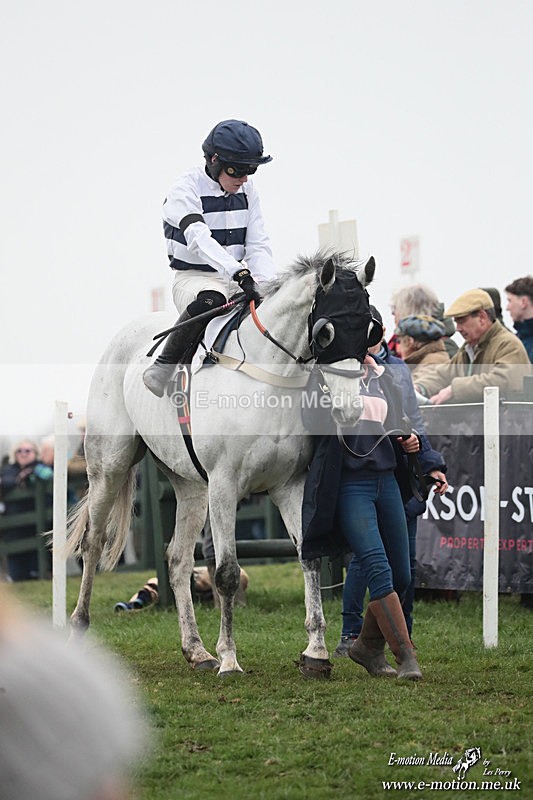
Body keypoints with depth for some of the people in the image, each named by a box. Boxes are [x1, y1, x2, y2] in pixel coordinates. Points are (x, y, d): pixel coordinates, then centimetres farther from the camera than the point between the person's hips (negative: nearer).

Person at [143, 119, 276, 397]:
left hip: (237, 278, 6)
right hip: (193, 278, -6)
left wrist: (269, 284, -16)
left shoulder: (247, 191, 9)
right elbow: (199, 238, -29)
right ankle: (164, 366, -26)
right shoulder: (185, 190, -12)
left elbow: (258, 245, 4)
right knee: (210, 301, -40)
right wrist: (239, 274, -43)